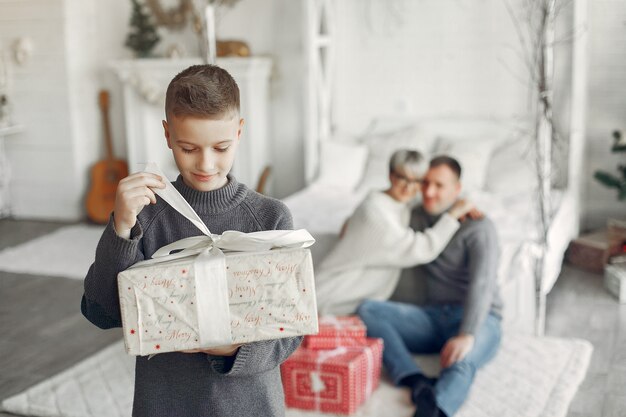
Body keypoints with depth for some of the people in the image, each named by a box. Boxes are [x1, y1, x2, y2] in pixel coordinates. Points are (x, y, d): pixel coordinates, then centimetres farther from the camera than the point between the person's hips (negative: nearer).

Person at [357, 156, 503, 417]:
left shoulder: (478, 227, -9)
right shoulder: (419, 218, 10)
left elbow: (481, 285, -22)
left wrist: (467, 335, -37)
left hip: (478, 319, -5)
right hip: (436, 316, 6)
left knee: (459, 364, -39)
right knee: (367, 310, -18)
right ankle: (420, 385, -37)